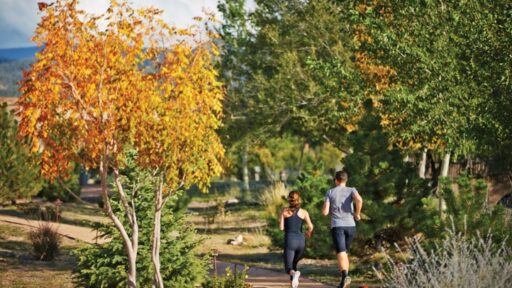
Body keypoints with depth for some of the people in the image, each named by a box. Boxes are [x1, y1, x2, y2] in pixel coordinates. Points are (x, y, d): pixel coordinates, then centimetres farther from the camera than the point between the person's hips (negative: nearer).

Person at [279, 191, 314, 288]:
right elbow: (311, 226, -3)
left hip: (290, 240, -2)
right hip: (301, 241, 2)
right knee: (293, 263, 28)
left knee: (289, 269, -4)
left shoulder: (284, 211, 7)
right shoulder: (303, 212, 8)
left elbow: (281, 227, 3)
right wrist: (309, 233, 20)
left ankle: (294, 274, -38)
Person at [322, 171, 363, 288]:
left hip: (337, 226, -2)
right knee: (344, 252, 21)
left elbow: (325, 212, -1)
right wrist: (357, 214, -2)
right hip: (350, 226, 2)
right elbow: (359, 199, -18)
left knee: (341, 254, -16)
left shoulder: (330, 192, 6)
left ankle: (345, 275, -43)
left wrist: (326, 209, 24)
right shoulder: (351, 190, 6)